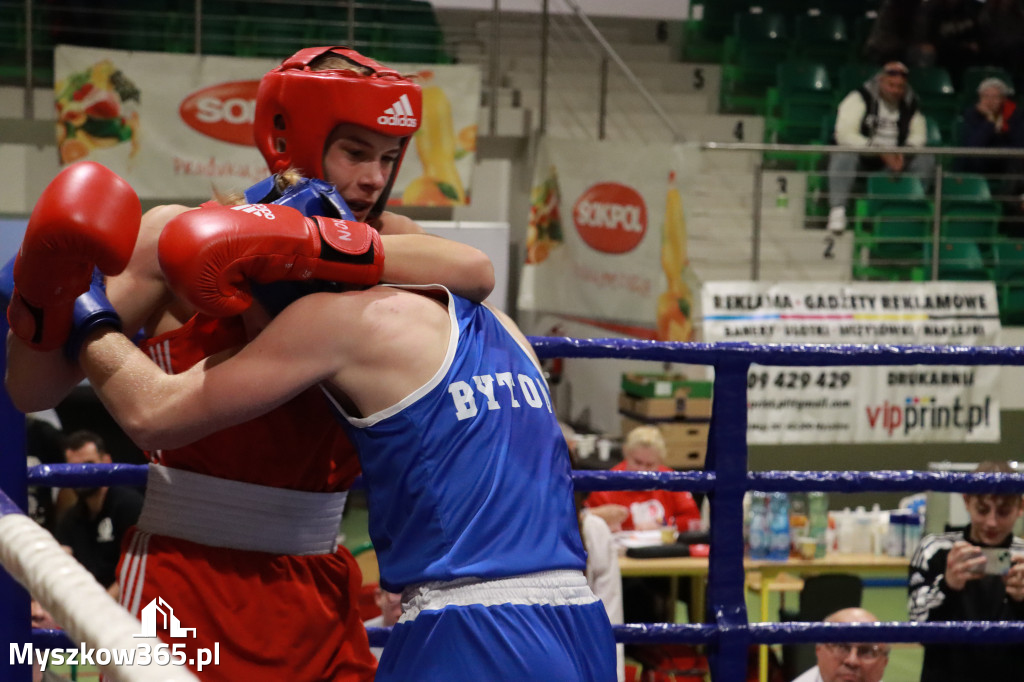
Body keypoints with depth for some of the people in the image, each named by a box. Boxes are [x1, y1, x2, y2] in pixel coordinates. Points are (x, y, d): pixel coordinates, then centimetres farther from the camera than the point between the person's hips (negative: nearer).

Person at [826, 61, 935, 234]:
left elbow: (918, 135, 3)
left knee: (926, 160, -16)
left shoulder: (910, 103, 2)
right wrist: (881, 153, -29)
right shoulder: (860, 98, -14)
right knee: (844, 156, -37)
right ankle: (837, 211, -36)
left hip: (894, 159, 4)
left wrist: (903, 155, -21)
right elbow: (845, 134, -23)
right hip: (862, 158, -4)